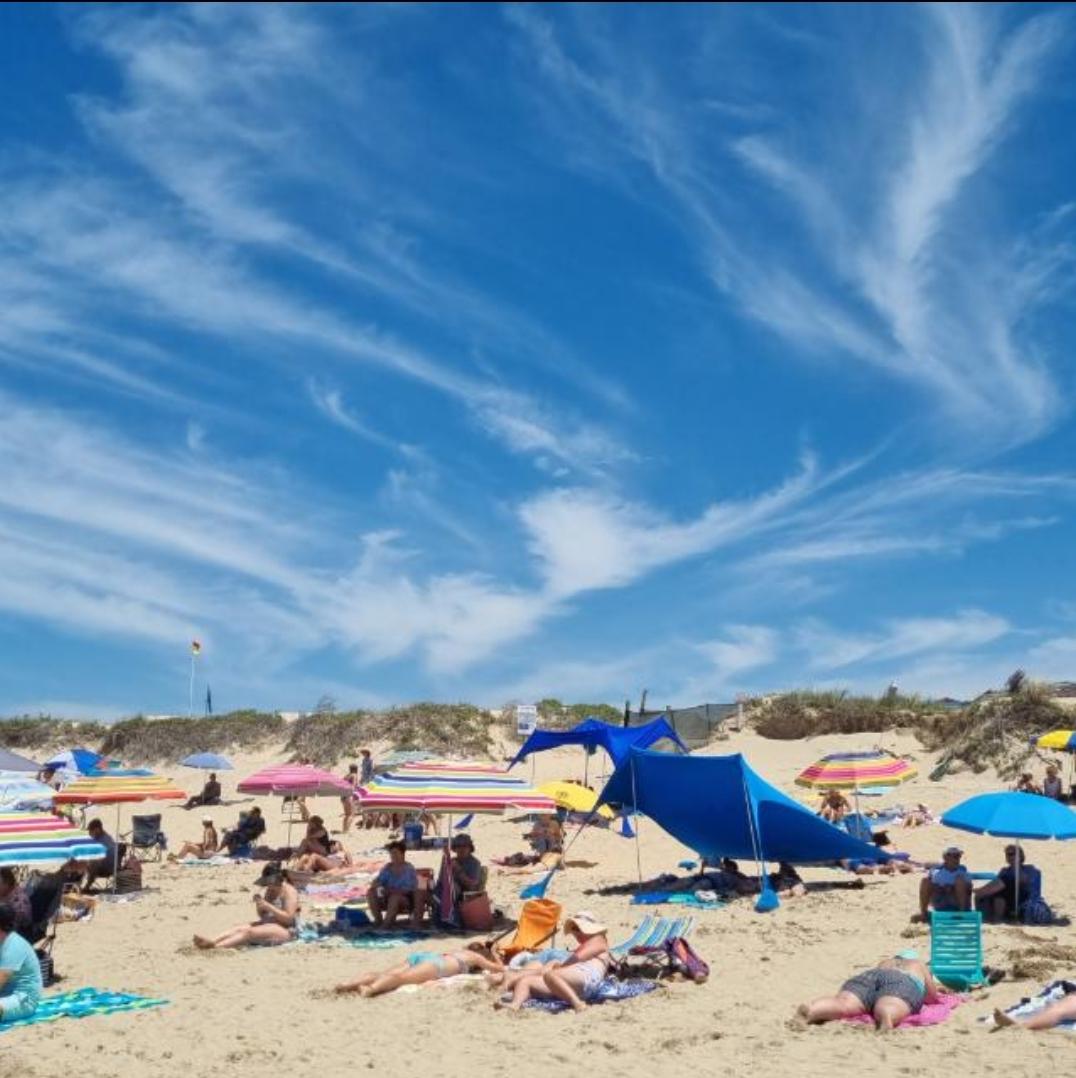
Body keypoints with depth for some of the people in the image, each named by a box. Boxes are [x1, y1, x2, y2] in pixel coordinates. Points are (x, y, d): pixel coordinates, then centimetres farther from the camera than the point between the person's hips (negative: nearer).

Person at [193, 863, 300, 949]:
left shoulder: (289, 892, -9)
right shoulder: (270, 890, 17)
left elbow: (288, 918, -19)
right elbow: (263, 916, 19)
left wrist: (268, 906, -24)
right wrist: (259, 905, -3)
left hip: (286, 930, -9)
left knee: (250, 932, -31)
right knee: (239, 928, -16)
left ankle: (216, 946, -49)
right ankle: (212, 942, -39)